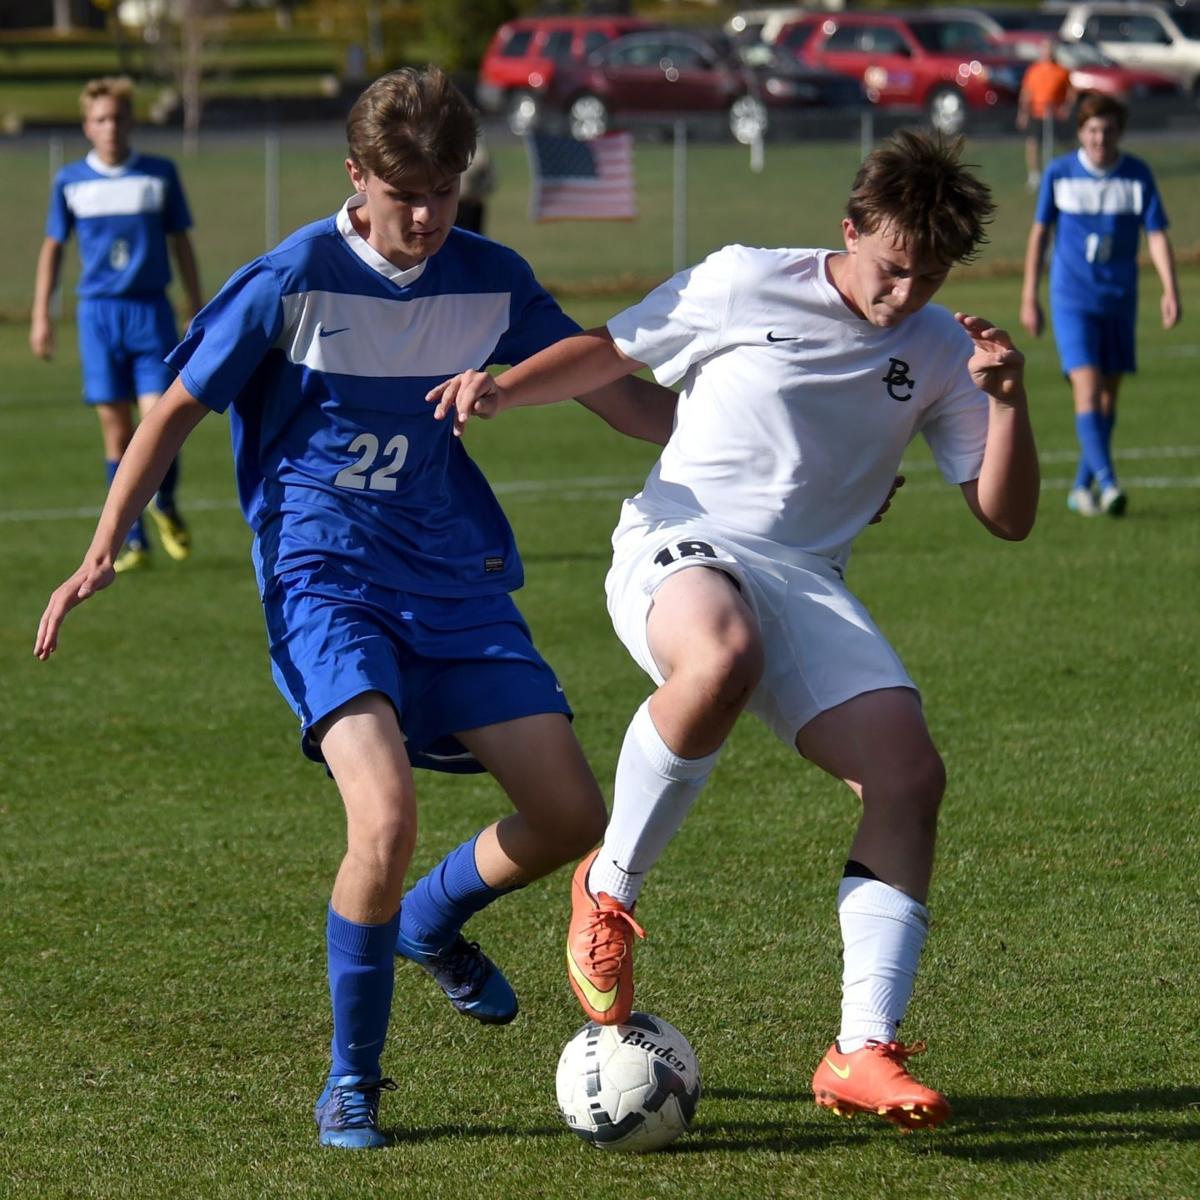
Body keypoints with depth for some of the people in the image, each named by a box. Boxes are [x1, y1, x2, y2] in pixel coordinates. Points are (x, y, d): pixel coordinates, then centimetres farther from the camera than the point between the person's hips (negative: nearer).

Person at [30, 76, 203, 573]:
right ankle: (133, 540, 7)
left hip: (152, 310, -1)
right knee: (115, 429, -1)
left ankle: (165, 505, 19)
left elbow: (181, 243, 9)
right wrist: (41, 315, 9)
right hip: (99, 312, 1)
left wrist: (196, 312, 7)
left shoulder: (160, 174, 3)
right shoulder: (70, 181, 4)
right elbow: (53, 247, 14)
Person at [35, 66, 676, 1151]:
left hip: (457, 581, 5)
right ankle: (352, 1080, -4)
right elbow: (178, 411, -1)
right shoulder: (293, 281, -12)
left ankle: (434, 921, 33)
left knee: (570, 816, -1)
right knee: (387, 817, -26)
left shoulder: (492, 283, 1)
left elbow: (621, 396, 9)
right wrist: (102, 554, -4)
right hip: (325, 582, -5)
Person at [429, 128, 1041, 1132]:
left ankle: (863, 1054, -16)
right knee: (722, 657, -41)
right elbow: (610, 351, 14)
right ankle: (609, 889, -17)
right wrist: (502, 387, -3)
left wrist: (1009, 401, -7)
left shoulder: (937, 351, 8)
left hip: (807, 582, 4)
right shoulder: (744, 286, -1)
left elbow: (1007, 516, 9)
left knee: (910, 775, -19)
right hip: (678, 545, -4)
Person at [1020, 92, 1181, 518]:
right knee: (1087, 390, -18)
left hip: (1120, 300, 3)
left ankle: (1082, 487, 23)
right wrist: (1029, 298, 5)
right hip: (1072, 299, -3)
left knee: (1108, 398, 9)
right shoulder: (1059, 174, -4)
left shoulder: (1138, 176, -2)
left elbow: (1157, 235, -3)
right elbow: (1039, 233, 5)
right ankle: (1107, 483, -25)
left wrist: (1170, 289, -16)